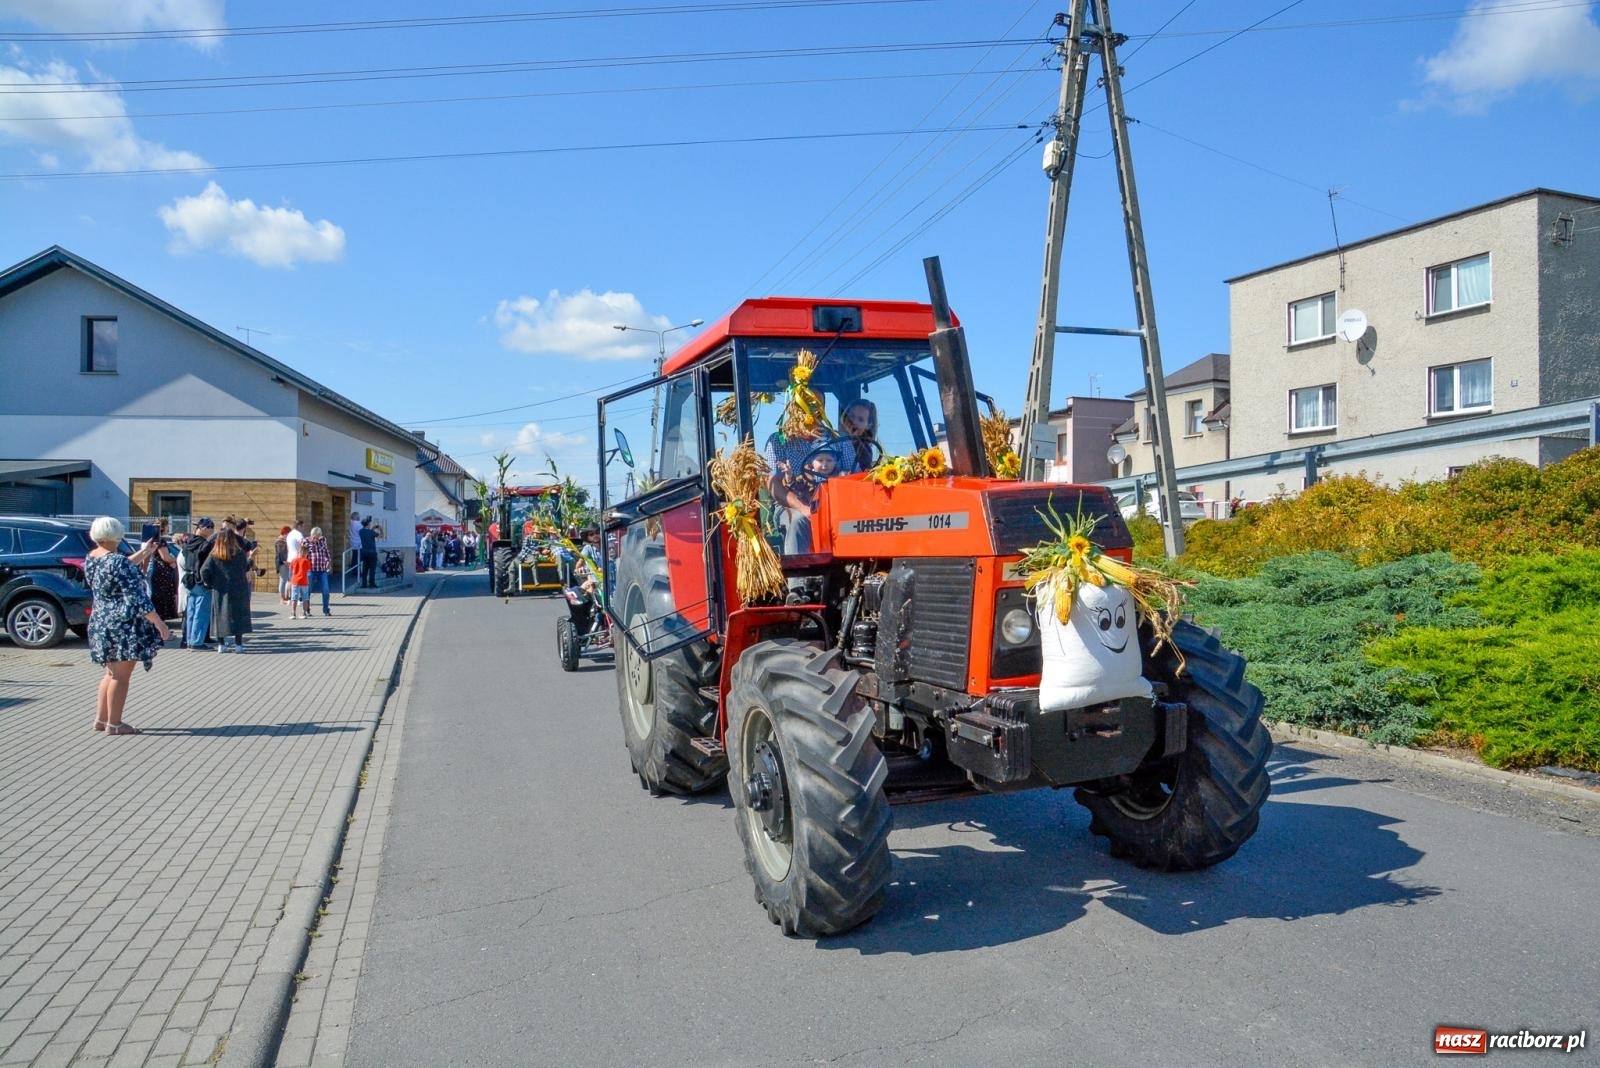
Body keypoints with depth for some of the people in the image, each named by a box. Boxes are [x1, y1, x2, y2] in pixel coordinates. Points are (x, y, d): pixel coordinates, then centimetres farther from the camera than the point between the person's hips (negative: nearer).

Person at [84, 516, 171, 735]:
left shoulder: (90, 558, 7)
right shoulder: (117, 561, -20)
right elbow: (136, 598, -22)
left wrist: (144, 552, 29)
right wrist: (159, 623, -19)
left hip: (100, 623, 9)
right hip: (124, 626, -9)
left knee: (112, 673, 19)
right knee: (121, 676, -1)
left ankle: (101, 719, 23)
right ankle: (114, 724, 5)